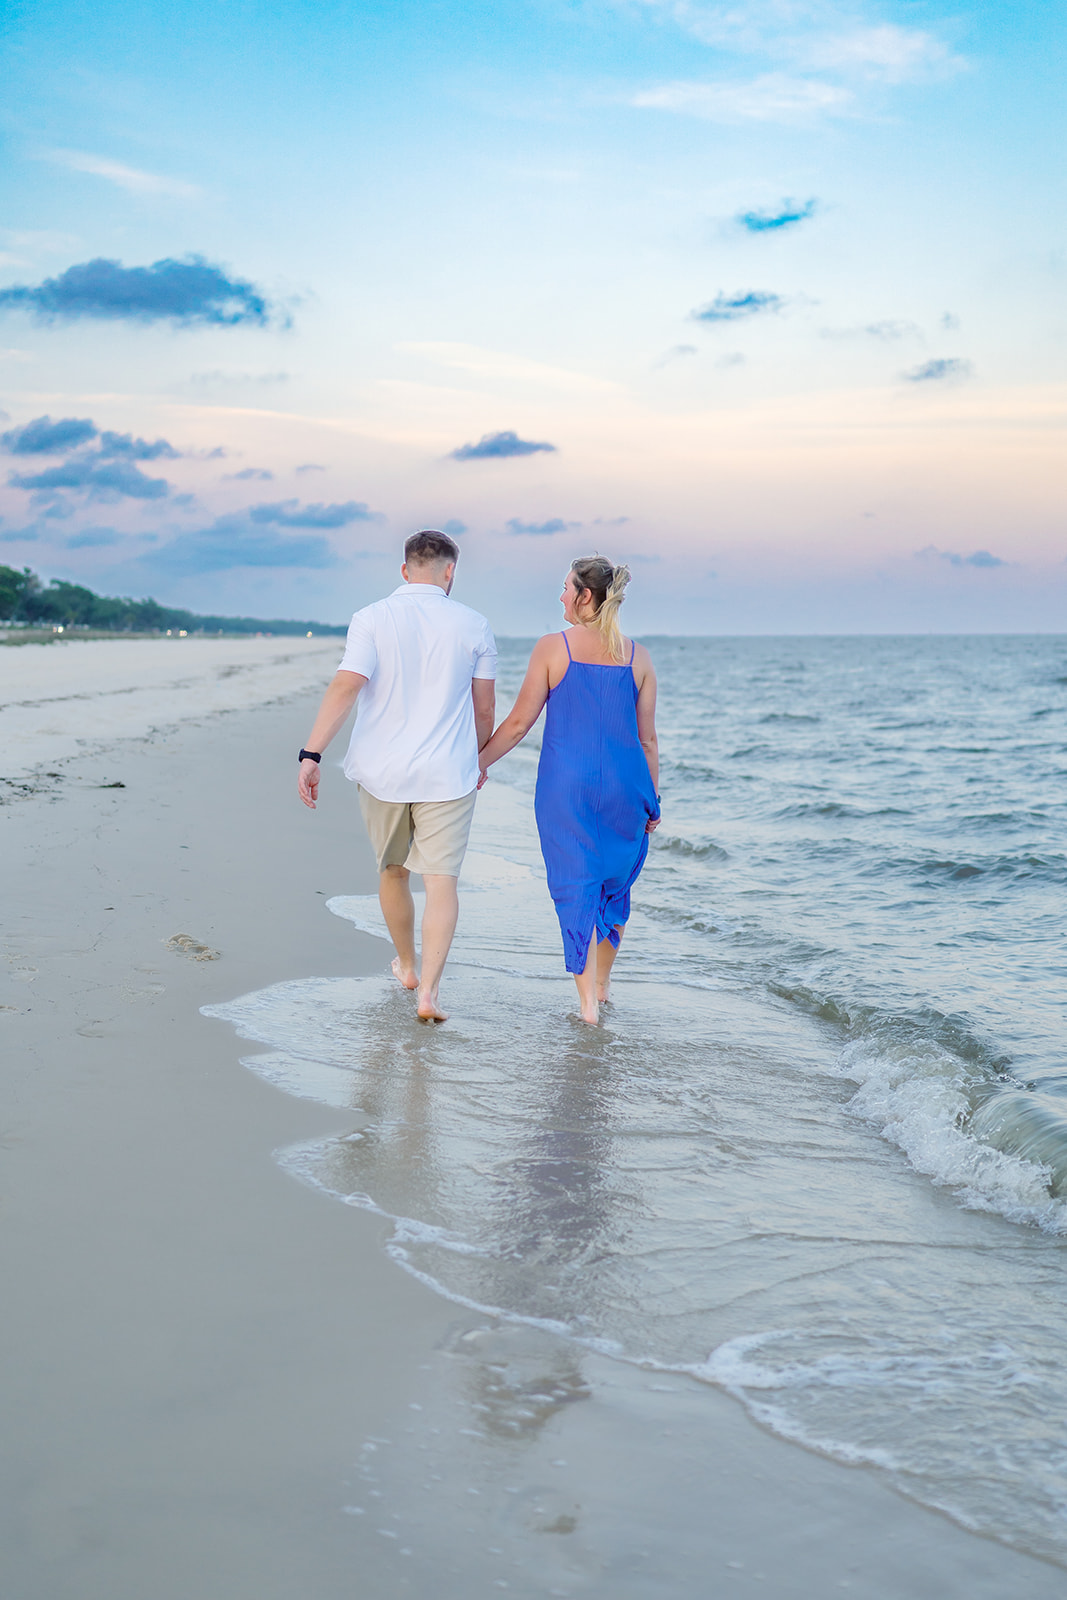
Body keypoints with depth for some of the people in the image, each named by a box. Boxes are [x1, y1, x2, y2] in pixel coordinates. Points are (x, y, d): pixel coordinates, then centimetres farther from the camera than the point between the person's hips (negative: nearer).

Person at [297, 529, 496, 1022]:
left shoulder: (372, 619, -3)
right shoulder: (473, 626, 1)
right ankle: (428, 990, -14)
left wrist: (311, 754, -15)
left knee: (393, 873, 20)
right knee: (441, 880, -1)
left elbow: (345, 687, -15)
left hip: (383, 772, 1)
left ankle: (407, 966, 38)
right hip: (447, 774, -1)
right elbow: (485, 708, 7)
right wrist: (477, 760, 23)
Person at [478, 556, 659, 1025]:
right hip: (623, 785, 3)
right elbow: (646, 739, 4)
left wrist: (480, 762, 10)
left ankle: (588, 1002, 0)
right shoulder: (638, 657, 1)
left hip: (566, 784, -3)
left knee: (577, 887, 5)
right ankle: (602, 983, 32)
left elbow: (519, 721, -3)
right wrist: (652, 800, 13)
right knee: (614, 883, 20)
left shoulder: (552, 648, -6)